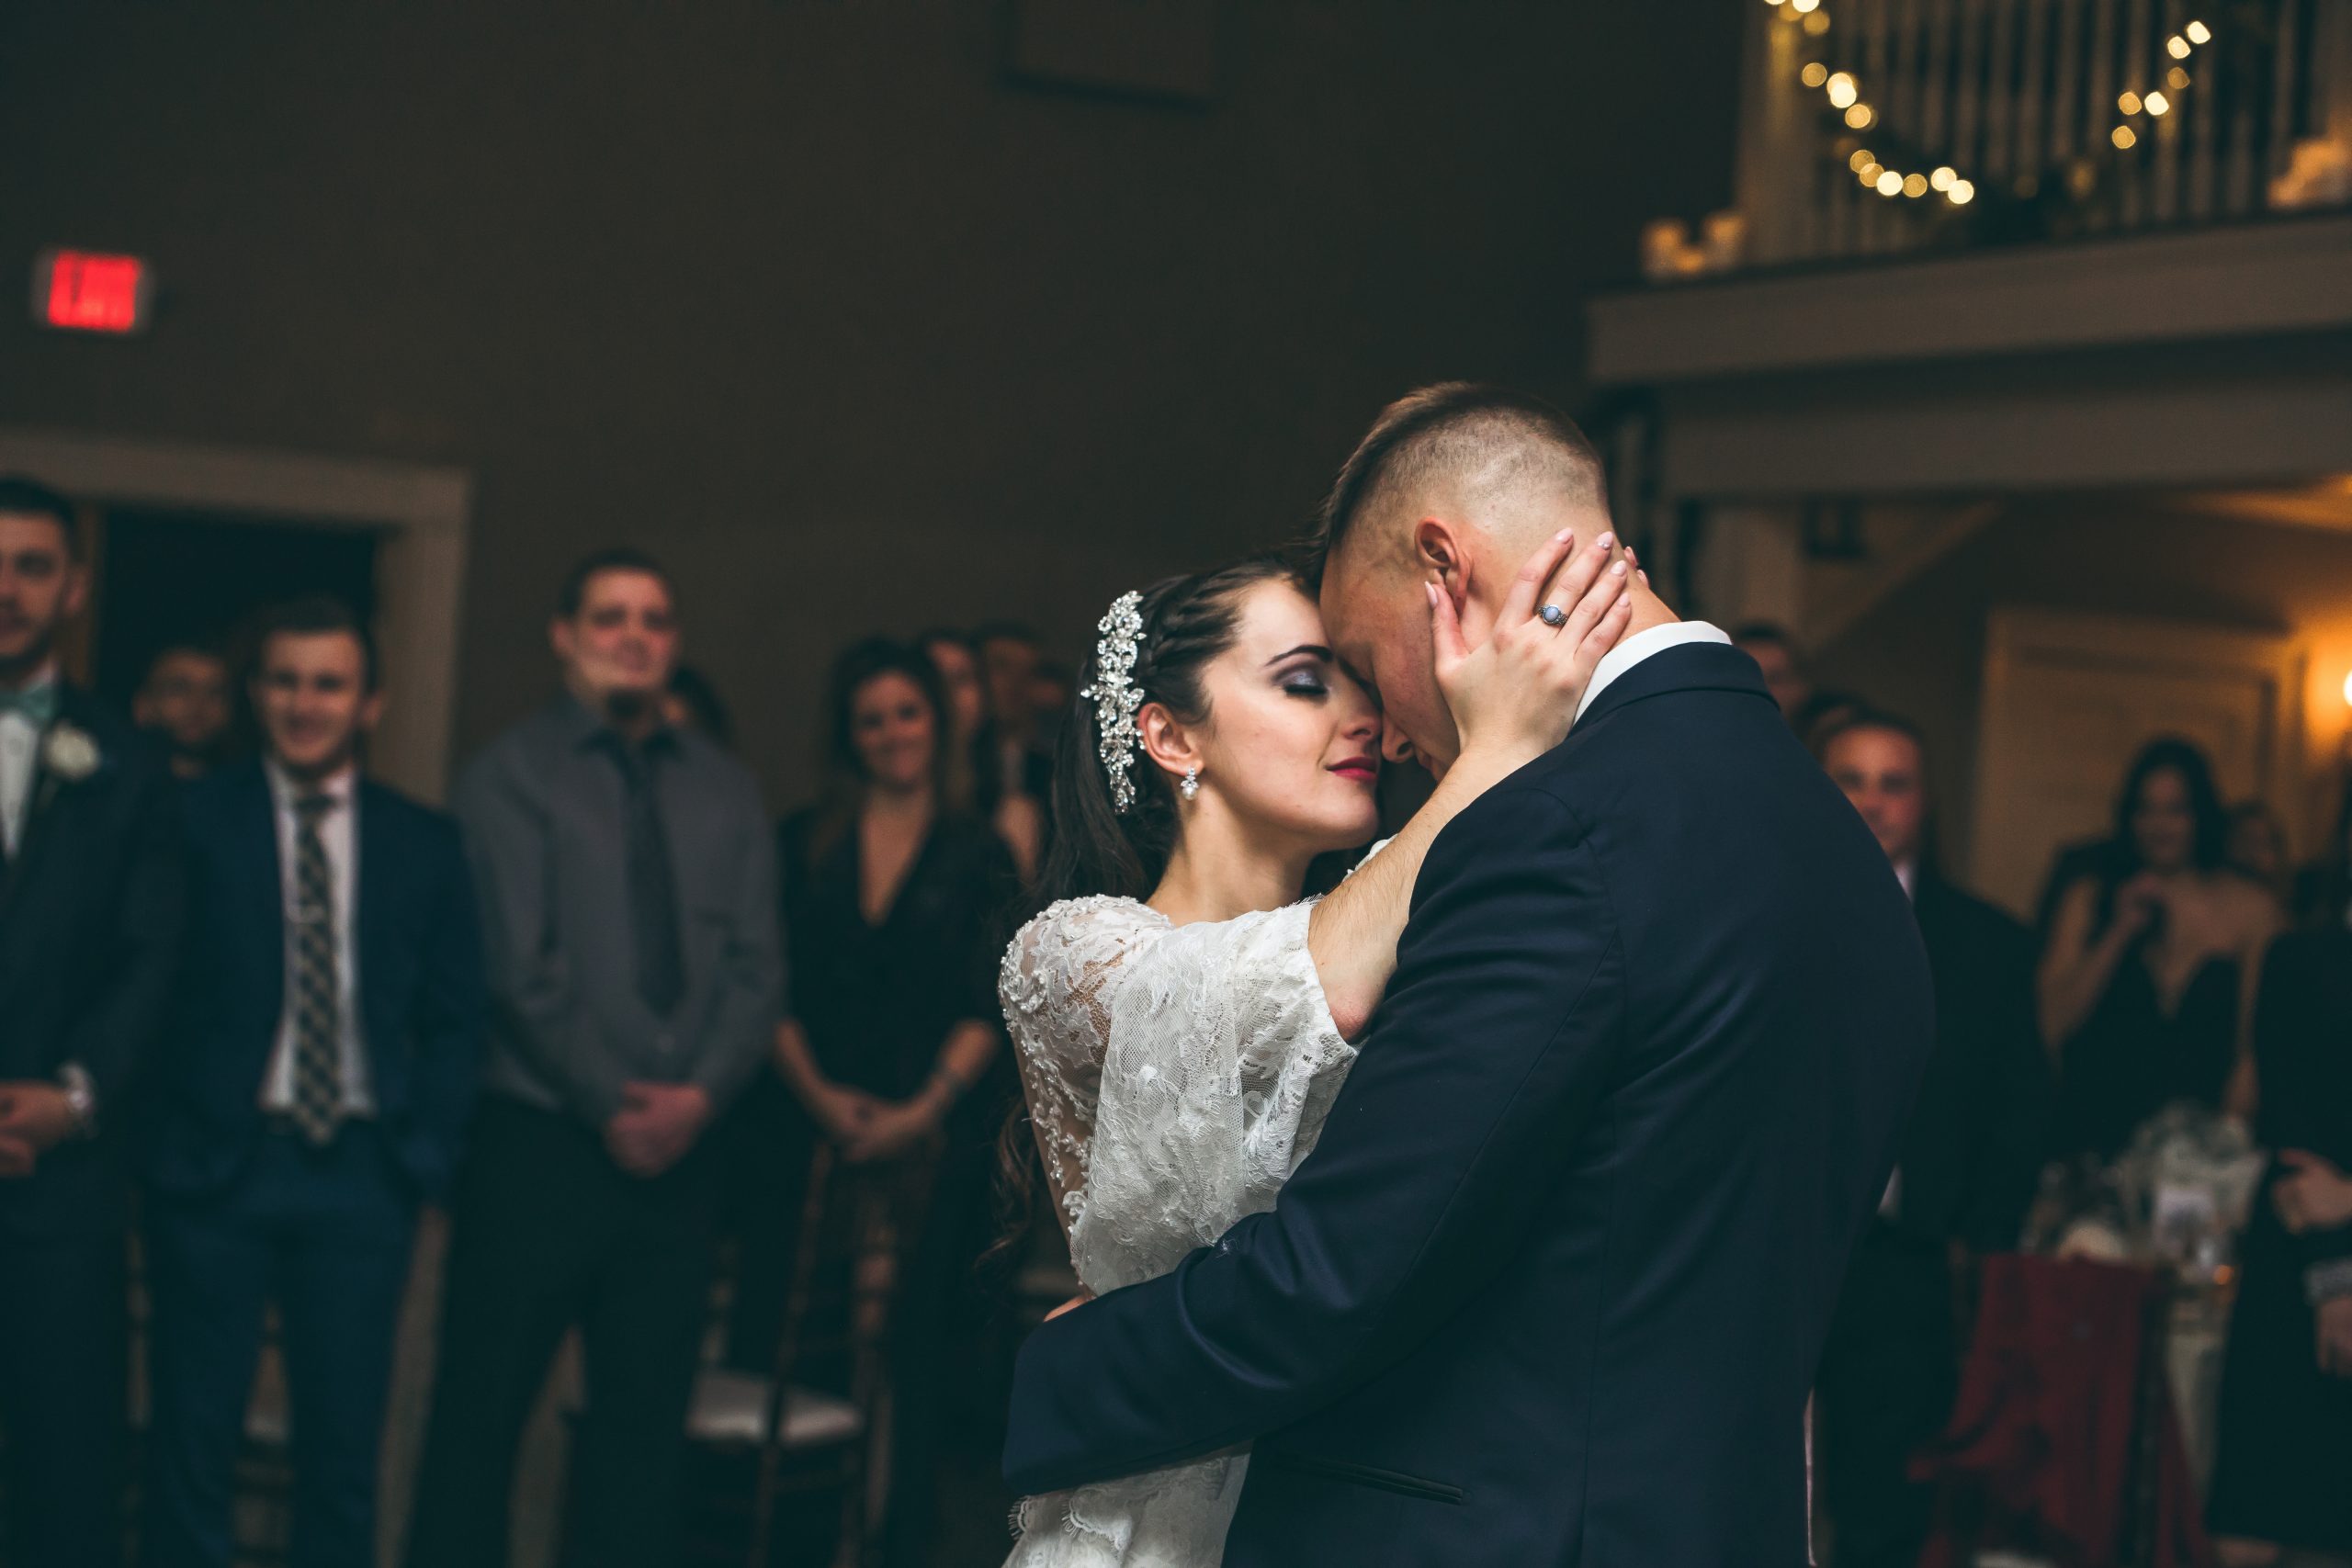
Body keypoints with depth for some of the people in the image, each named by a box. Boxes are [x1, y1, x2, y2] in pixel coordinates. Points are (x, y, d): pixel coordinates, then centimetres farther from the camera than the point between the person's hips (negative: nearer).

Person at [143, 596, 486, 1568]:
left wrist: (428, 1151, -1)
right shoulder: (194, 820, 2)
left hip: (362, 1170, 2)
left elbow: (455, 1018, 9)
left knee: (344, 1448, 6)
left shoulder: (425, 844, 9)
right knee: (193, 1440, 2)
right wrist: (163, 1131, -8)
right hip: (216, 1162, -2)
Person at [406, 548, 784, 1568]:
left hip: (678, 1146, 4)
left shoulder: (725, 790, 14)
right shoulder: (512, 774, 1)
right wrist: (609, 1102, -12)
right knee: (484, 1400, 0)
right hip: (539, 1139, -4)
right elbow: (519, 962, -7)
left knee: (646, 1410, 7)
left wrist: (702, 1091, -8)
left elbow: (756, 965, 7)